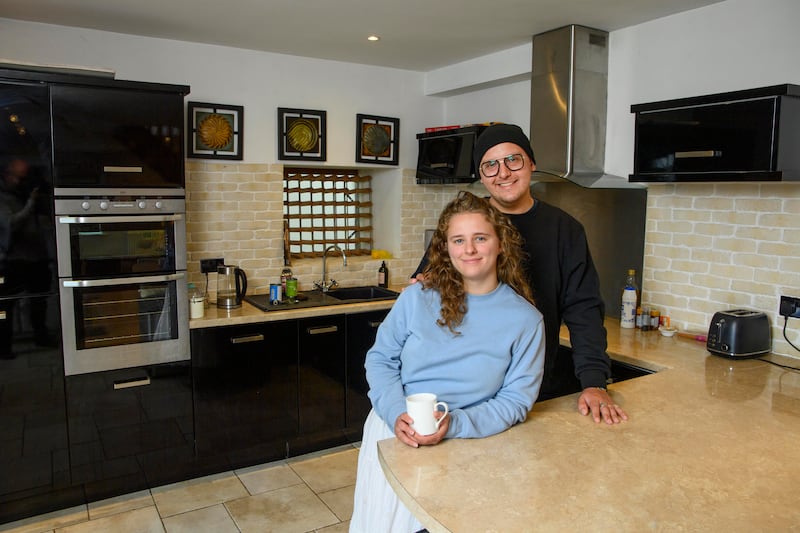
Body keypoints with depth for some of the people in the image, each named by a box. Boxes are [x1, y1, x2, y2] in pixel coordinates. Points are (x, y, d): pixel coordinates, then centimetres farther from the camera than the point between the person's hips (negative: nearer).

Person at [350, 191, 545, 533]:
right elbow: (380, 358, 5)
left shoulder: (525, 320, -4)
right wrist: (397, 415, -12)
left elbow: (517, 399, -3)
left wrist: (453, 425, -17)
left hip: (463, 441, -1)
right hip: (393, 428, 1)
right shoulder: (417, 298, -1)